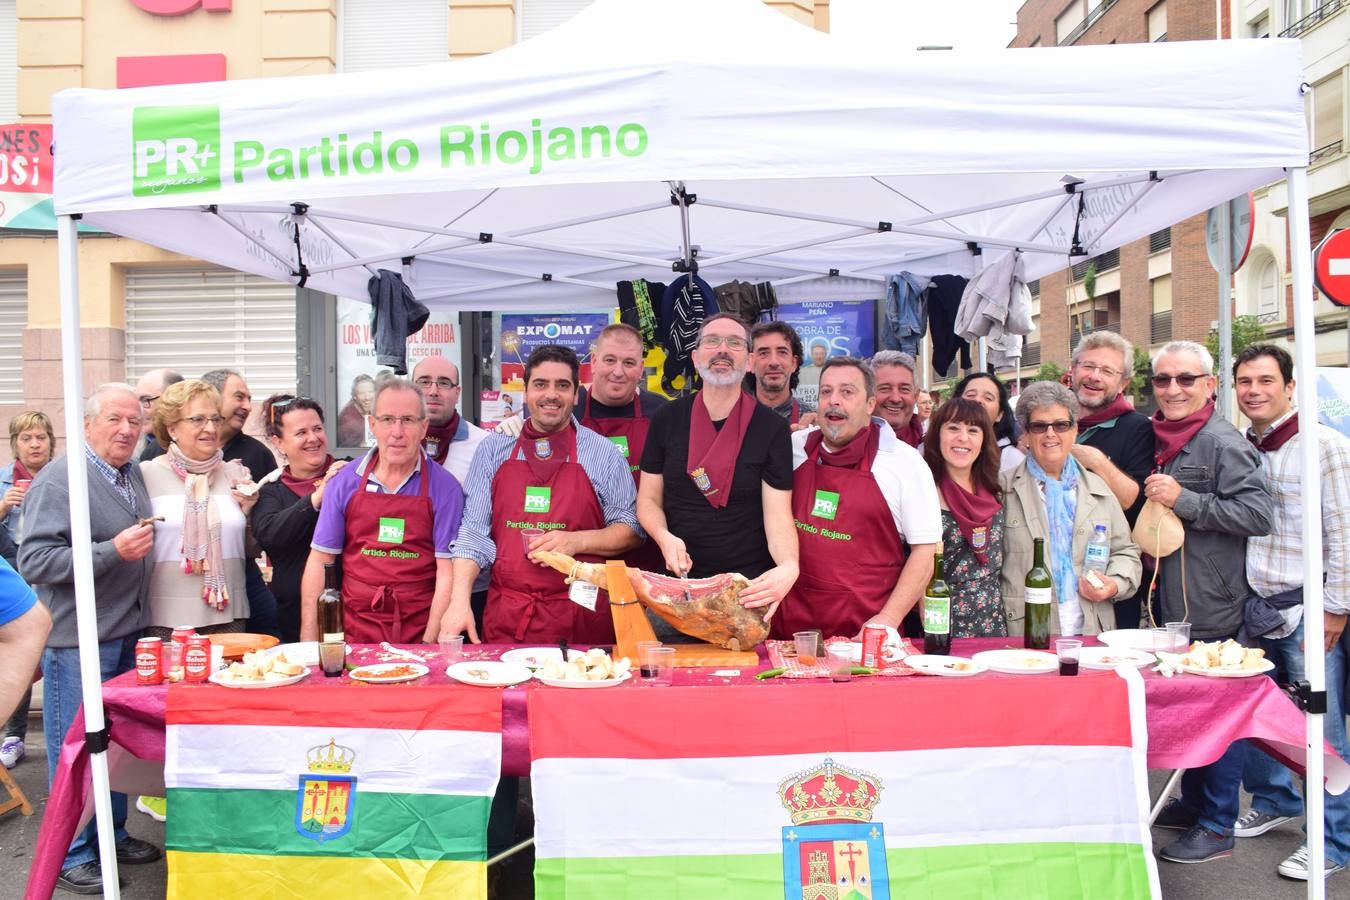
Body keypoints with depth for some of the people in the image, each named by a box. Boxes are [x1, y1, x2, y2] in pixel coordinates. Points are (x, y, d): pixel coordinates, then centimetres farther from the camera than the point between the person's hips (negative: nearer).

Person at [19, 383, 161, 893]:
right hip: (77, 640, -7)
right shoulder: (58, 480, -15)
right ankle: (72, 856, 17)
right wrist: (112, 550, -26)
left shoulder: (134, 475, 9)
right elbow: (33, 562, -21)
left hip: (127, 635, 7)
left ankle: (111, 834, 32)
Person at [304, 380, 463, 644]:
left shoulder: (445, 488, 0)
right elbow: (320, 561, 8)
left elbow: (447, 572, -3)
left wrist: (429, 645, -10)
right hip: (355, 631, 1)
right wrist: (309, 642, 3)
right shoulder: (344, 482, 6)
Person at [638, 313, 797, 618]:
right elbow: (648, 499, 6)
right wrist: (664, 537, -15)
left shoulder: (773, 428, -7)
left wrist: (789, 566, -32)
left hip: (748, 587, -2)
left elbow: (778, 515, -11)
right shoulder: (667, 419, 1)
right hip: (677, 581, 2)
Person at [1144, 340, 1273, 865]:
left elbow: (1258, 515, -21)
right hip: (1171, 604, 8)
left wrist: (1184, 501, -23)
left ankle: (1218, 827, 13)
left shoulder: (1222, 442, -13)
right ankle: (1192, 803, 32)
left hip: (1212, 609, -8)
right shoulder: (1161, 440, 12)